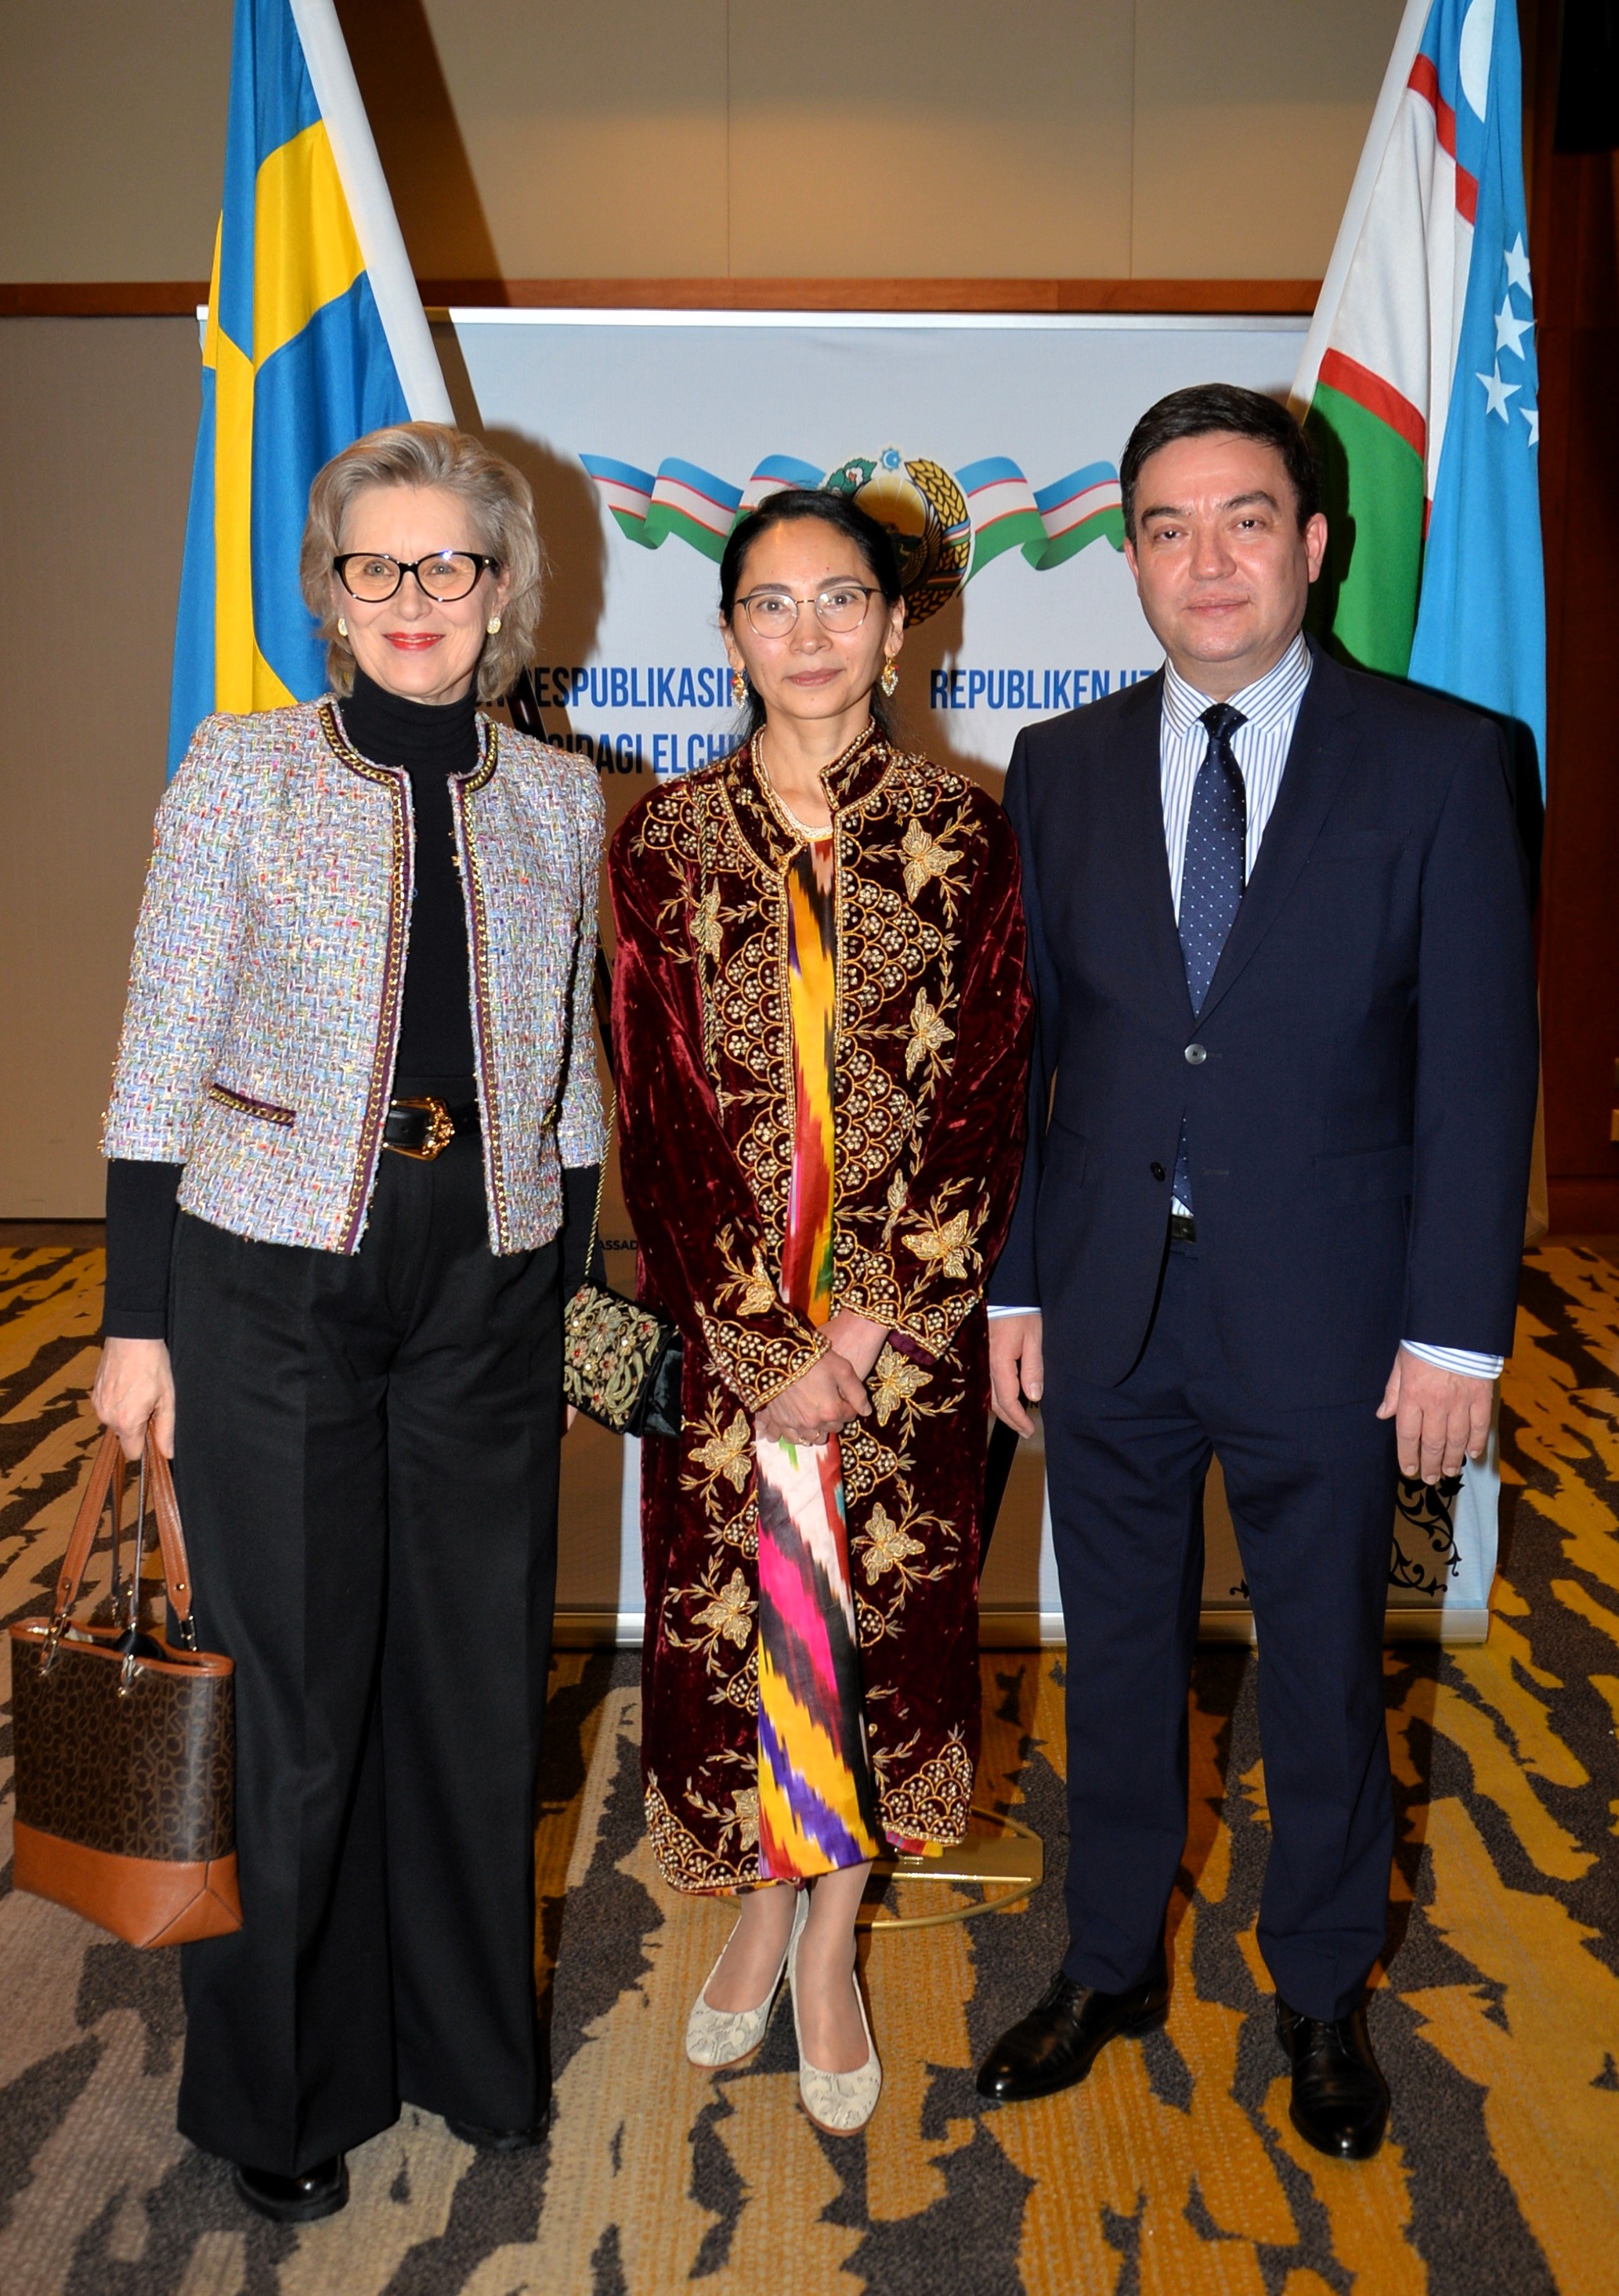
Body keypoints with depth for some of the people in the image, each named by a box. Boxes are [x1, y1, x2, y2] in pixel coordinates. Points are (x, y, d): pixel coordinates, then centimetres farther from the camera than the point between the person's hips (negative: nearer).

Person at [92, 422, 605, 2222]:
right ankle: (284, 2087, 29)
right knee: (293, 1689, 6)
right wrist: (138, 1317, -5)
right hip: (274, 1290, -3)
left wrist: (571, 1284, 11)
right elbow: (161, 1061, -3)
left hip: (488, 1298, 3)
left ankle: (471, 2050, 35)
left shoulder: (558, 796, 7)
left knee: (479, 1675, 12)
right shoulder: (242, 770, -2)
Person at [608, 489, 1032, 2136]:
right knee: (734, 1609, 9)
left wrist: (868, 1328, -12)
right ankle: (762, 1908, 35)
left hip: (909, 1326, 0)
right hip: (724, 1326, 0)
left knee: (884, 1611, 9)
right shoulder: (667, 842, -1)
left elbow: (986, 1102, -4)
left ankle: (832, 1942, 31)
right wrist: (769, 1348, -11)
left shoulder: (961, 837, -1)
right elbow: (661, 1114, -4)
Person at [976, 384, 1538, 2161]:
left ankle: (1323, 1995, 37)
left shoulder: (1434, 764, -4)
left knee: (1325, 1668, 13)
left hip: (1324, 1315, -2)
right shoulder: (1062, 768, 4)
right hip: (1106, 1309, 3)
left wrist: (1457, 1331, -9)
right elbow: (1023, 1047, 6)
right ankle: (1111, 1964, 38)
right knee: (1118, 1652, 16)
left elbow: (1480, 1066, -5)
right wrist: (1010, 1286, 3)